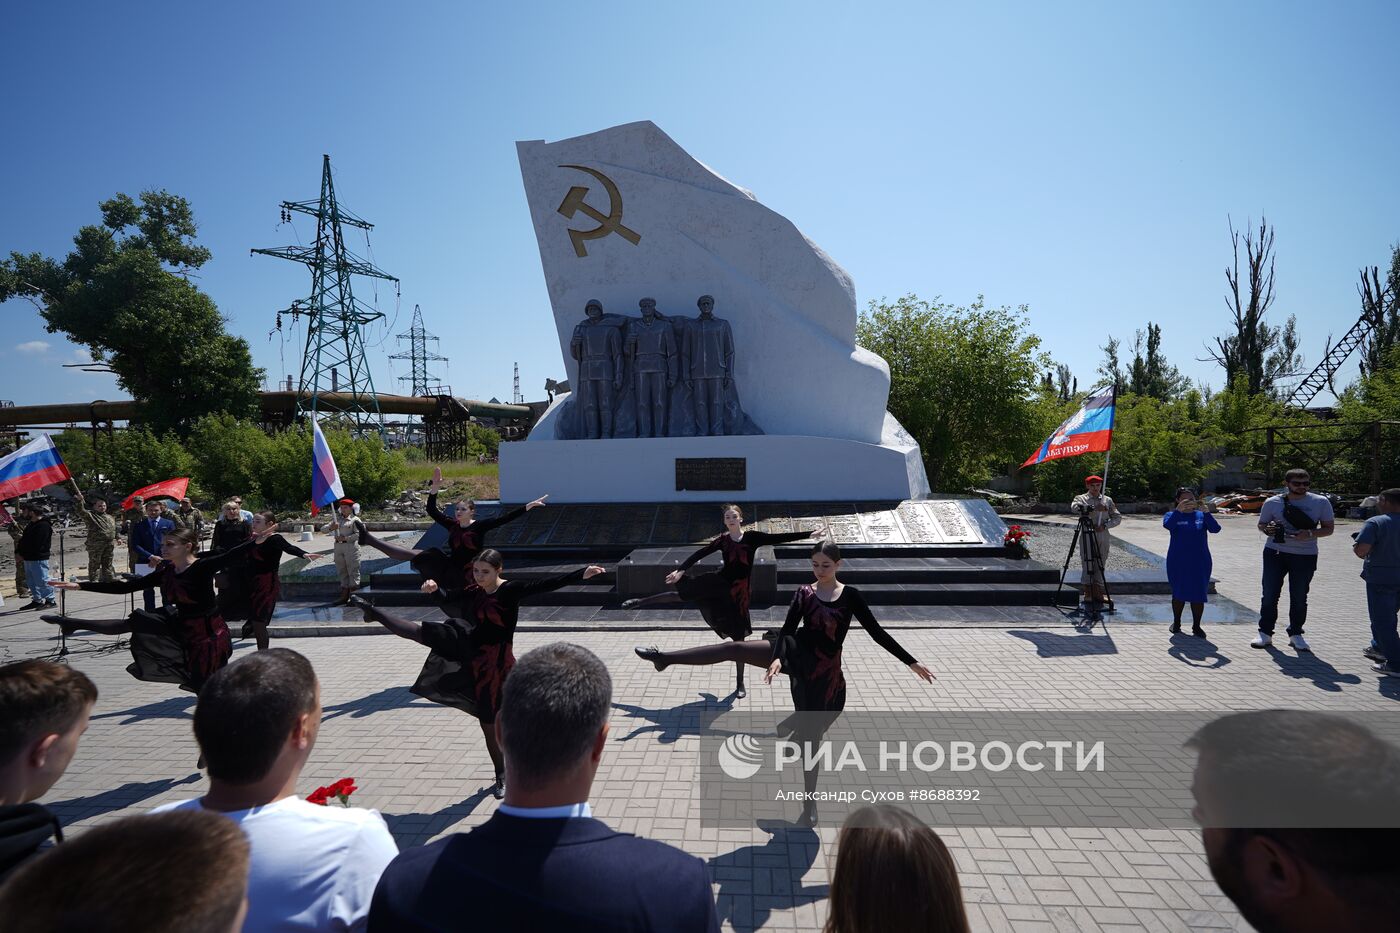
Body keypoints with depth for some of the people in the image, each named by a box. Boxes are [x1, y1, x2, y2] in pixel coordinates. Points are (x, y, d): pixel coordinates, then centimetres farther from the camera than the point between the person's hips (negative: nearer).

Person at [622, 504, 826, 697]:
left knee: (738, 636, 4)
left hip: (738, 590, -1)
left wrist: (810, 534, -17)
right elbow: (700, 554, -6)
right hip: (719, 582, 1)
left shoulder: (752, 537, -5)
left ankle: (740, 684, 17)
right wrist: (681, 570, -17)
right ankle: (639, 602, 20)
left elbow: (779, 538, -10)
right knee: (682, 592, -1)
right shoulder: (722, 540, 0)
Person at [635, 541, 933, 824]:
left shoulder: (850, 595, -3)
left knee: (811, 736, 6)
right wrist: (777, 658, -27)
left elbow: (877, 632, -1)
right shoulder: (804, 593, 0)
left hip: (824, 673, -1)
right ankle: (665, 657, -7)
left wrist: (912, 663, -2)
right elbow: (787, 629, -8)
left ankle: (809, 804, 23)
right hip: (796, 656, 2)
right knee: (733, 648, -11)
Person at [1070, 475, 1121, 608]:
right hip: (1087, 536, -3)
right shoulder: (1081, 498, 4)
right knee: (1087, 565, -1)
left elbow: (1117, 518, 8)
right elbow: (1074, 507, -19)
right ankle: (1088, 594, 8)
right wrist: (1094, 508, -28)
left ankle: (1098, 593, 14)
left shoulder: (1108, 500, 13)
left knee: (1101, 565, 5)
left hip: (1103, 536, 3)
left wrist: (1104, 525, -8)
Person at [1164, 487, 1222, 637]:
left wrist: (1205, 511, -30)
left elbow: (1215, 529, -16)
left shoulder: (1201, 516, 2)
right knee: (1178, 594, 10)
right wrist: (1178, 511, -40)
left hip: (1199, 563, 1)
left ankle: (1196, 626, 19)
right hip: (1178, 563, -1)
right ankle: (1176, 622, 28)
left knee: (1198, 594, 4)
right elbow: (1167, 525, -25)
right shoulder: (1172, 515, -3)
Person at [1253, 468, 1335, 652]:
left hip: (1305, 556, 0)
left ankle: (1296, 634, 21)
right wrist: (1267, 529, -12)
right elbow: (1261, 524, 11)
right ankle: (1265, 633, 11)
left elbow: (1328, 528, 2)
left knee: (1299, 597, 7)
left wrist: (1311, 534, -18)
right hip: (1275, 553, 0)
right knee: (1270, 595, 2)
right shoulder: (1272, 502, 1)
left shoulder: (1321, 502, 0)